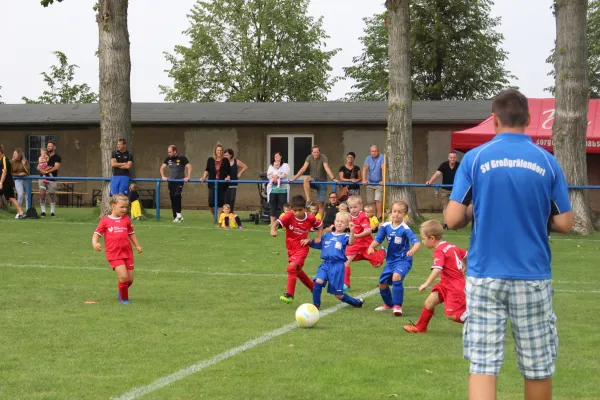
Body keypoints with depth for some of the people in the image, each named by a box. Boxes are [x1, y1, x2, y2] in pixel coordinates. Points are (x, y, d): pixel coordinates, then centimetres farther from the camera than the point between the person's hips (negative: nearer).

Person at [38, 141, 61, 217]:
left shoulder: (57, 157, 1)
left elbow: (56, 167, -13)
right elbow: (38, 167, 11)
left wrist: (46, 171, -20)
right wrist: (42, 170, -12)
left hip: (52, 179, -3)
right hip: (43, 178, 3)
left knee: (52, 195, 2)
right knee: (42, 194, -7)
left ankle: (52, 212, 11)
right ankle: (43, 211, -1)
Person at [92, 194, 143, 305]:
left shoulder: (126, 219, 11)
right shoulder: (105, 220, 2)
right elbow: (97, 234, 2)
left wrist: (137, 245, 12)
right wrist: (94, 243, -18)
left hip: (127, 252, 4)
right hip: (114, 254, -4)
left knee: (130, 279, 6)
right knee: (123, 276, -18)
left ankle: (121, 293, 37)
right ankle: (123, 298, 4)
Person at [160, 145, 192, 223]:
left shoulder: (182, 158, -8)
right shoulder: (168, 158, 6)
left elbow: (189, 167, -10)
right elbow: (162, 167, 15)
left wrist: (188, 177, -19)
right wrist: (163, 176, 1)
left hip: (180, 181, -5)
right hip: (171, 181, 5)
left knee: (177, 195, -23)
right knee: (172, 198, 2)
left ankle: (179, 214, -13)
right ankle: (176, 217, 8)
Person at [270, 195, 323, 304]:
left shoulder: (310, 218, -11)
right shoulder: (289, 216, -13)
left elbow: (320, 225, 9)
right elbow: (276, 222, -27)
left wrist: (318, 238, -1)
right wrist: (273, 230, -48)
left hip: (302, 247, -4)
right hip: (291, 248, 4)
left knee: (292, 267, -25)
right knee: (297, 271, 21)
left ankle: (289, 295, -24)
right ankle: (314, 288, 43)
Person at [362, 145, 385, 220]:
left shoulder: (382, 157, -8)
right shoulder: (368, 158, 4)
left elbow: (383, 169, -18)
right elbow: (365, 169, -6)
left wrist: (383, 181, -27)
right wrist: (364, 180, -19)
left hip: (379, 184, -4)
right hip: (370, 183, 4)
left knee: (378, 200, -16)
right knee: (370, 201, 3)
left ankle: (379, 216, -12)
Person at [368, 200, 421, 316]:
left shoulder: (405, 229, -20)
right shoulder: (386, 226, -5)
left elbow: (417, 242, -29)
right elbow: (378, 240, 2)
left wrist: (412, 250, -51)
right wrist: (371, 246, -20)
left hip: (403, 260, -6)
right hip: (391, 260, 6)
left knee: (396, 277, -32)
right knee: (382, 283, 11)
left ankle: (397, 306, -20)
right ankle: (388, 304, 40)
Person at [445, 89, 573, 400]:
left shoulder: (474, 158, -4)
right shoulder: (546, 162, -1)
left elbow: (453, 219, -6)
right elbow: (565, 224, 0)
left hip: (484, 276, -1)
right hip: (532, 277, 1)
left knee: (483, 366, 0)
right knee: (537, 368, 12)